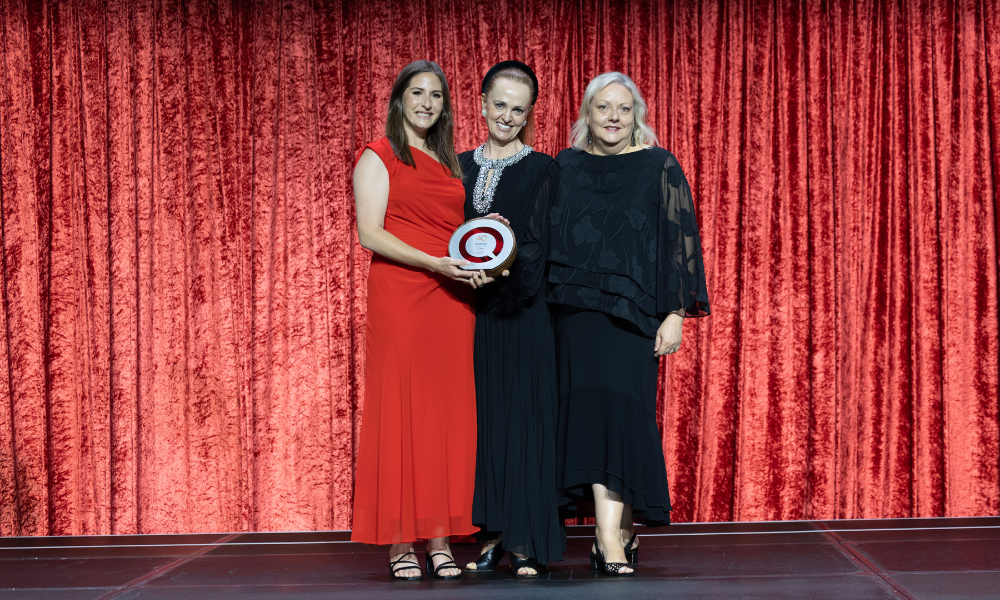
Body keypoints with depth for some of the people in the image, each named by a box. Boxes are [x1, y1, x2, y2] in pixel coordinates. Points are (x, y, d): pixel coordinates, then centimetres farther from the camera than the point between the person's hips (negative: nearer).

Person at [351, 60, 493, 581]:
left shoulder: (450, 163, 20)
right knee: (400, 410, -4)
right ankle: (400, 542, 2)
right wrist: (435, 263, -17)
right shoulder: (378, 158, 2)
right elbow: (370, 234, -8)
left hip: (450, 300, 5)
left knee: (448, 413, 2)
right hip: (399, 298, -5)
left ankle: (440, 539, 7)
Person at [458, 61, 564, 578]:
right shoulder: (461, 167, 13)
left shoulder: (541, 169, 2)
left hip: (522, 312, -3)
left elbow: (537, 242, -7)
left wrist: (507, 253, -27)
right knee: (482, 417, 5)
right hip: (471, 309, 4)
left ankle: (526, 541, 2)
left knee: (523, 416, -3)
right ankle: (491, 535, 13)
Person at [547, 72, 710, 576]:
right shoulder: (565, 167, 11)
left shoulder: (659, 167, 2)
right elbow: (546, 240, 15)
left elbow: (681, 239, 0)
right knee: (589, 412, 0)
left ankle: (611, 535, -8)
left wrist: (676, 313, -6)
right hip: (574, 312, 3)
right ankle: (618, 535, 6)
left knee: (620, 411, -10)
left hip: (631, 312, -3)